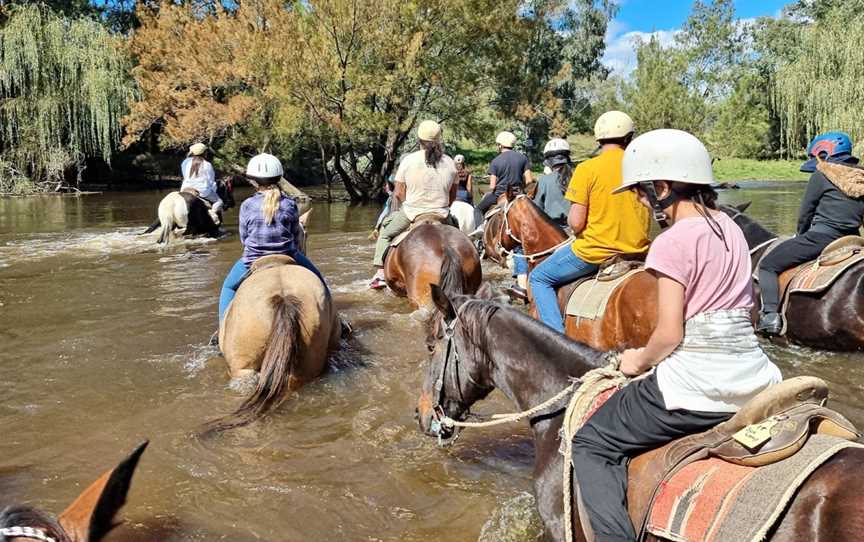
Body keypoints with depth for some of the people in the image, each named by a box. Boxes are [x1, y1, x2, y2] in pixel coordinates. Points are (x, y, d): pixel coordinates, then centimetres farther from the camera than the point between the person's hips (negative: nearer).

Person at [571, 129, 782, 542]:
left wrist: (639, 361, 1)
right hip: (753, 379, 9)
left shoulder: (673, 242, -15)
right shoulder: (731, 230, 10)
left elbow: (669, 334, -17)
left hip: (695, 384, -8)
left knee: (591, 446, 6)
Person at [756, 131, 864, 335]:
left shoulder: (821, 176, -6)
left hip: (820, 236, -8)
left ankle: (770, 315, -15)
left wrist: (801, 236, 16)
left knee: (768, 265, 0)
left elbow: (805, 213, -1)